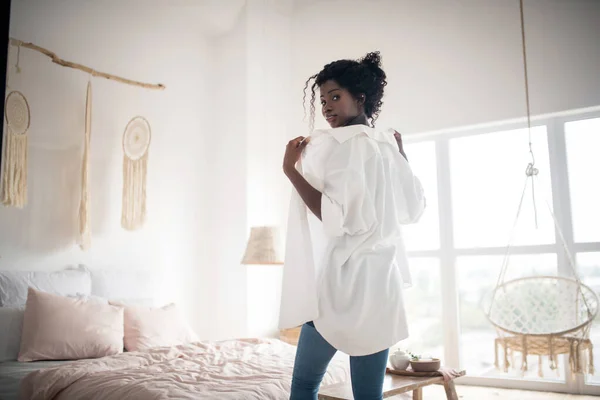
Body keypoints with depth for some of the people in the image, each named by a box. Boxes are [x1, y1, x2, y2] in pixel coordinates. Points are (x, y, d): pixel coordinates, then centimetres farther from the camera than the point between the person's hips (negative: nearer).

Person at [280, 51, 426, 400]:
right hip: (382, 283, 6)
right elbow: (414, 208, 21)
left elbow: (340, 220, -21)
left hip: (342, 283, -6)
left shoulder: (341, 145, -12)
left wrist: (292, 170, -16)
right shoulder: (389, 145, 10)